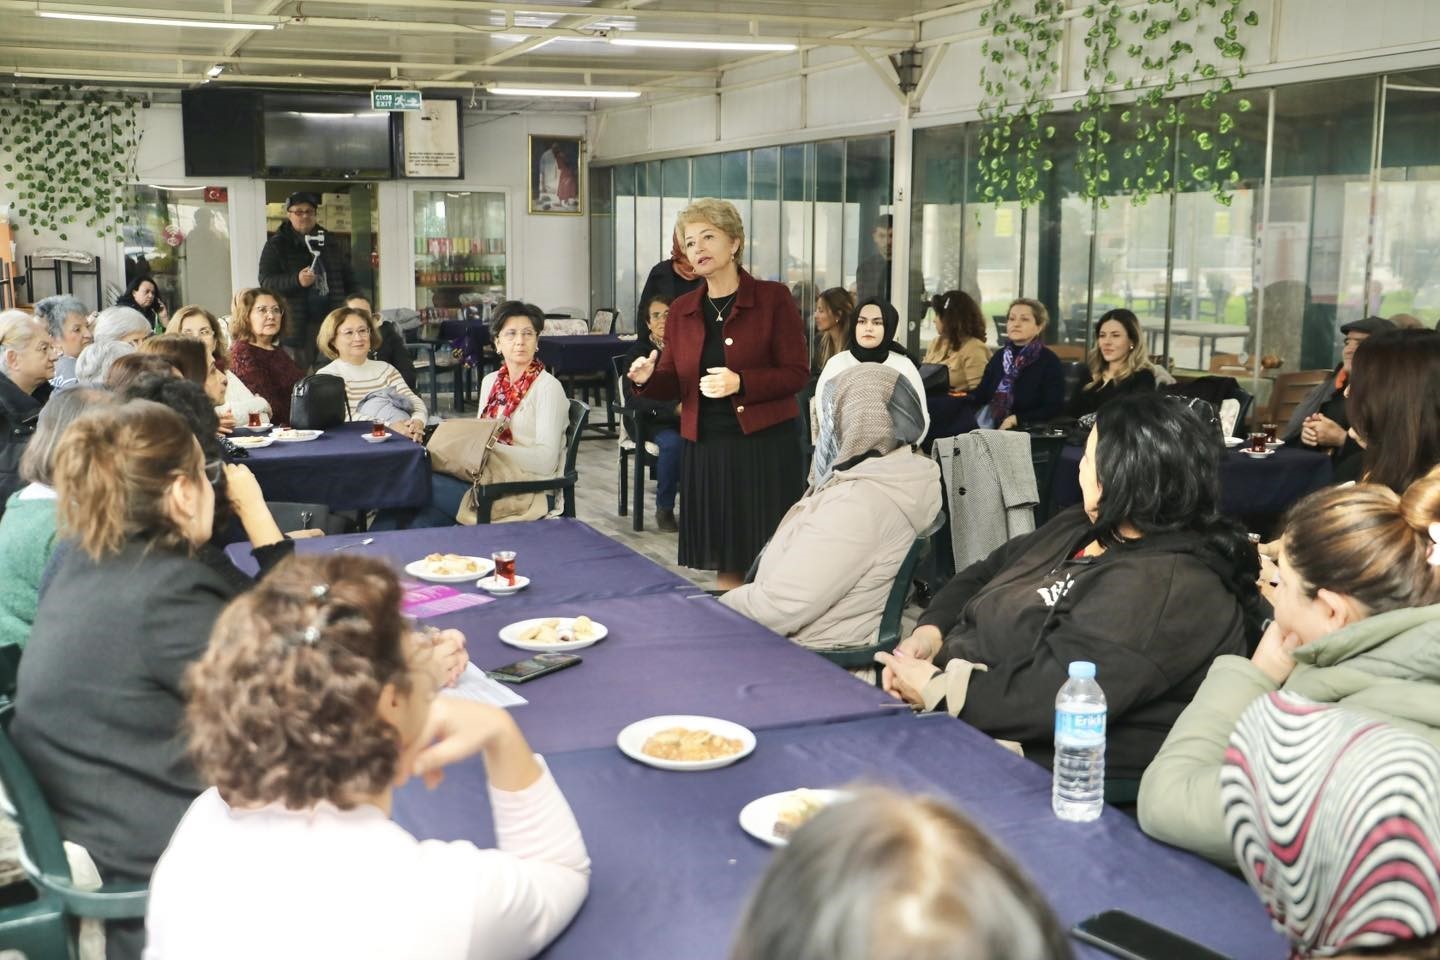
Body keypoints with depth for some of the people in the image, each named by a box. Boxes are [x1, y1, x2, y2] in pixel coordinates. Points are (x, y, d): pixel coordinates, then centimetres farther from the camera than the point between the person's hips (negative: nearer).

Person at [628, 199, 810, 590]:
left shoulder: (773, 298, -4)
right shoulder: (682, 310, 10)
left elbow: (797, 373, -8)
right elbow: (674, 383, 11)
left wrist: (740, 383, -22)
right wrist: (647, 379, -11)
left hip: (765, 445, -4)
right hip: (705, 449, 4)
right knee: (724, 560, 9)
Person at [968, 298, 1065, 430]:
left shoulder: (1050, 362, -3)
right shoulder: (1000, 356, 15)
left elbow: (1054, 408, -11)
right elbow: (982, 393, 9)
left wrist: (1017, 419, -19)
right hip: (994, 429, 5)